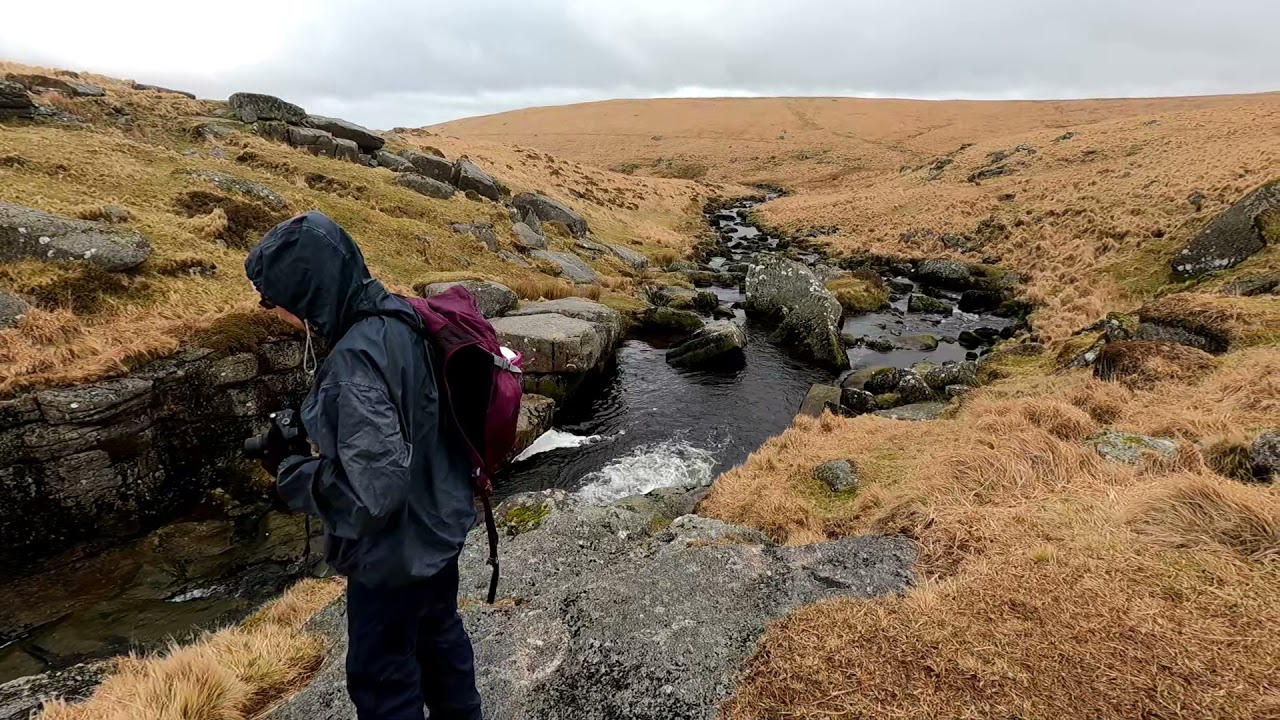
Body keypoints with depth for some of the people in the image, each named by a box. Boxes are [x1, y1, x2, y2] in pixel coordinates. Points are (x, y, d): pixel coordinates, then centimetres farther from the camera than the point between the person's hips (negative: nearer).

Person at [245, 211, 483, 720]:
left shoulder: (356, 361, -32)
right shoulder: (401, 317, -6)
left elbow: (371, 490, -31)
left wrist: (290, 471, -16)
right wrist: (315, 431, 4)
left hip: (395, 553, -8)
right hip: (438, 526, 8)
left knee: (382, 678, 15)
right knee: (439, 637, 29)